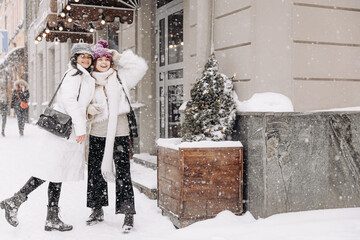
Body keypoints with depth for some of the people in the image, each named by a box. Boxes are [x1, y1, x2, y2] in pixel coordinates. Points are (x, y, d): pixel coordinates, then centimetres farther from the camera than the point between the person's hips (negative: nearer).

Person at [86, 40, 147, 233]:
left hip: (119, 132, -3)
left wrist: (119, 56, -2)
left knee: (122, 174, -5)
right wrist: (88, 109, -4)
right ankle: (97, 211, 27)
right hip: (97, 133, 4)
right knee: (95, 172, 11)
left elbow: (140, 65, -3)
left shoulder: (120, 77, 4)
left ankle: (128, 214, 2)